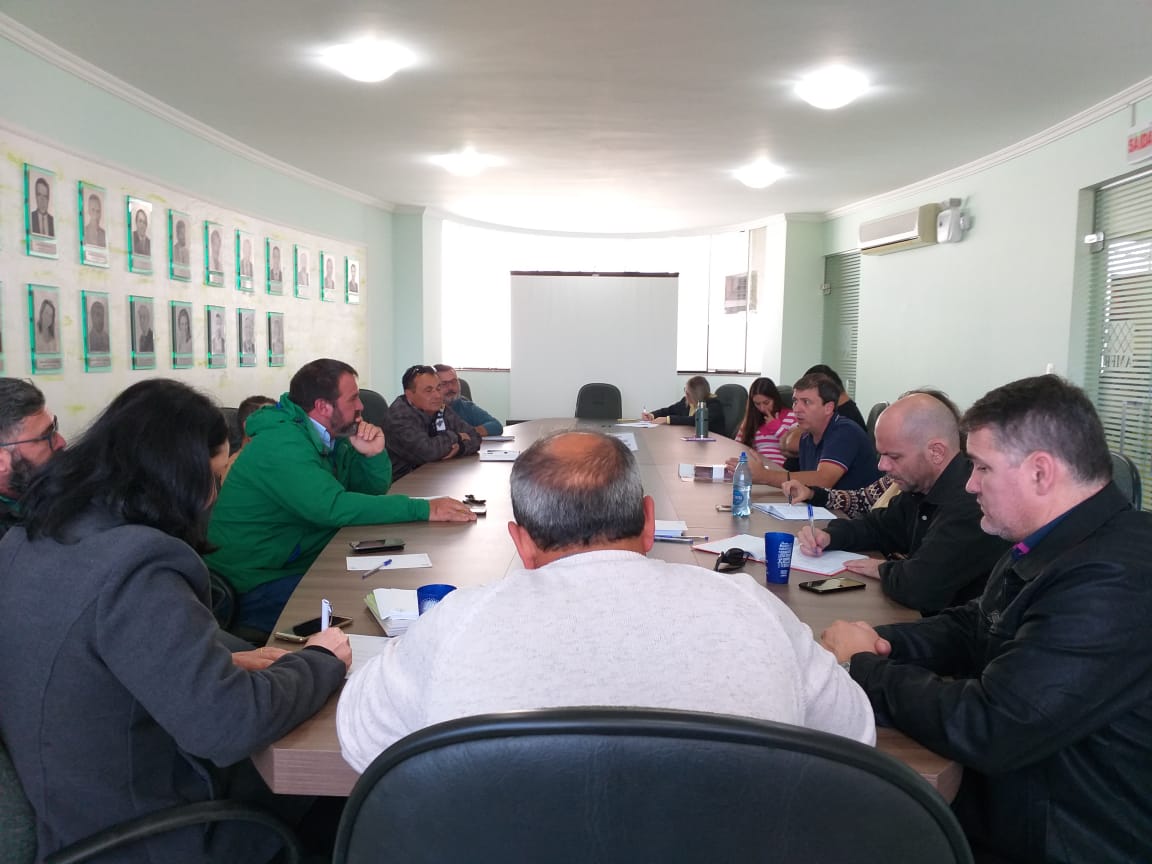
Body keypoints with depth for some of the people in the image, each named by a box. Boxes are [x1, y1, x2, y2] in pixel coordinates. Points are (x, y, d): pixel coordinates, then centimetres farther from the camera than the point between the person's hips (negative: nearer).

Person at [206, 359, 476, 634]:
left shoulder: (326, 437, 7)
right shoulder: (281, 443, -21)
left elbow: (373, 488, 12)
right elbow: (332, 507, -32)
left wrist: (374, 454, -10)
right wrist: (423, 509, -31)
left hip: (299, 565, 8)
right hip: (254, 588, -8)